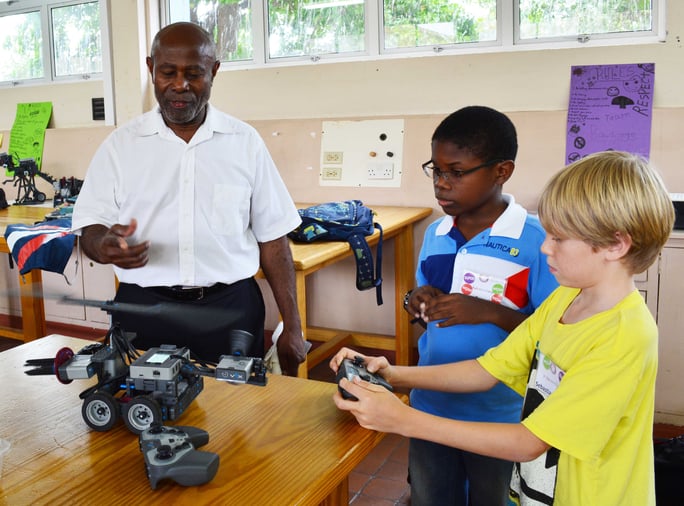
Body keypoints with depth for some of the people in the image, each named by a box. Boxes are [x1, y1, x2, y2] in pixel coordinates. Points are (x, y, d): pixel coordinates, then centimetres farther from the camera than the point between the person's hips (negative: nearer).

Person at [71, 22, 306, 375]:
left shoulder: (245, 142, 3)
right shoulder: (120, 144, 4)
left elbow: (272, 237, 3)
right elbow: (90, 231, 3)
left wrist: (292, 327, 0)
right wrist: (105, 245, -22)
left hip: (229, 308, 0)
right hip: (143, 307, 1)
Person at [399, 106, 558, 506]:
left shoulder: (536, 241, -16)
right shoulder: (435, 234, 2)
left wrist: (490, 313, -25)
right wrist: (420, 305, -8)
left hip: (497, 417, -4)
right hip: (429, 405, 5)